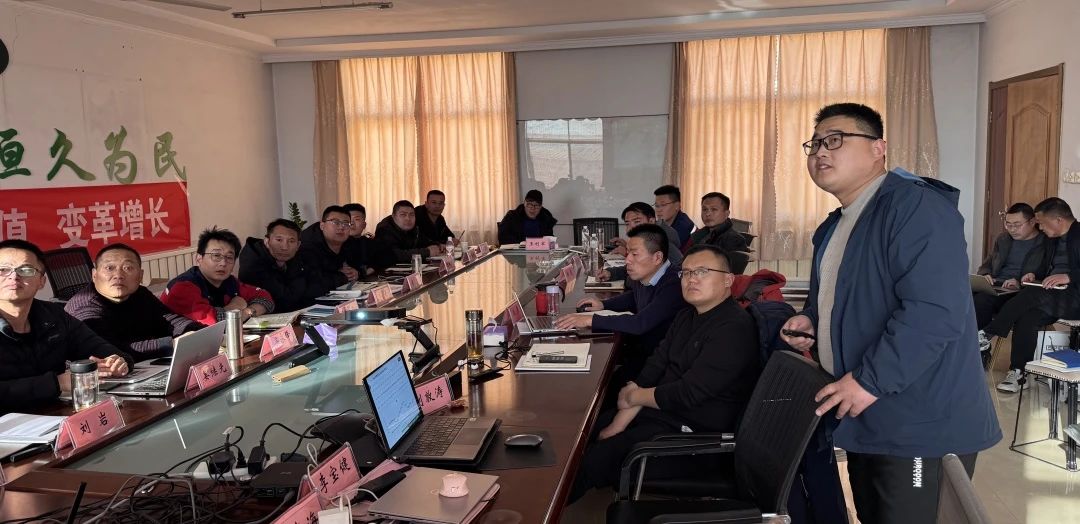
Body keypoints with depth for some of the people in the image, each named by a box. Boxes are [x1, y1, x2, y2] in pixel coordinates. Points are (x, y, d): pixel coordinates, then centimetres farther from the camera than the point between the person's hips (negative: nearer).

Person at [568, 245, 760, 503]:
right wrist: (618, 424, -5)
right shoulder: (686, 316, 10)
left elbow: (688, 394, -24)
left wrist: (633, 396, -7)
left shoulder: (734, 328, -21)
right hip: (661, 411, 9)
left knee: (595, 460, -18)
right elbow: (655, 366, 5)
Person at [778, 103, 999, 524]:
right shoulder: (835, 226, 13)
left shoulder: (915, 207, -18)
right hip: (867, 422, 10)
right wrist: (811, 320, 6)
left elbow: (935, 312, -29)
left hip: (921, 429, -10)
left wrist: (870, 380, -26)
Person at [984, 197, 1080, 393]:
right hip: (1049, 297, 6)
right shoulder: (1051, 240, 17)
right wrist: (1034, 275, 4)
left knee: (1035, 295, -31)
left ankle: (988, 334, -24)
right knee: (1027, 317, -24)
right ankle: (1017, 373, -24)